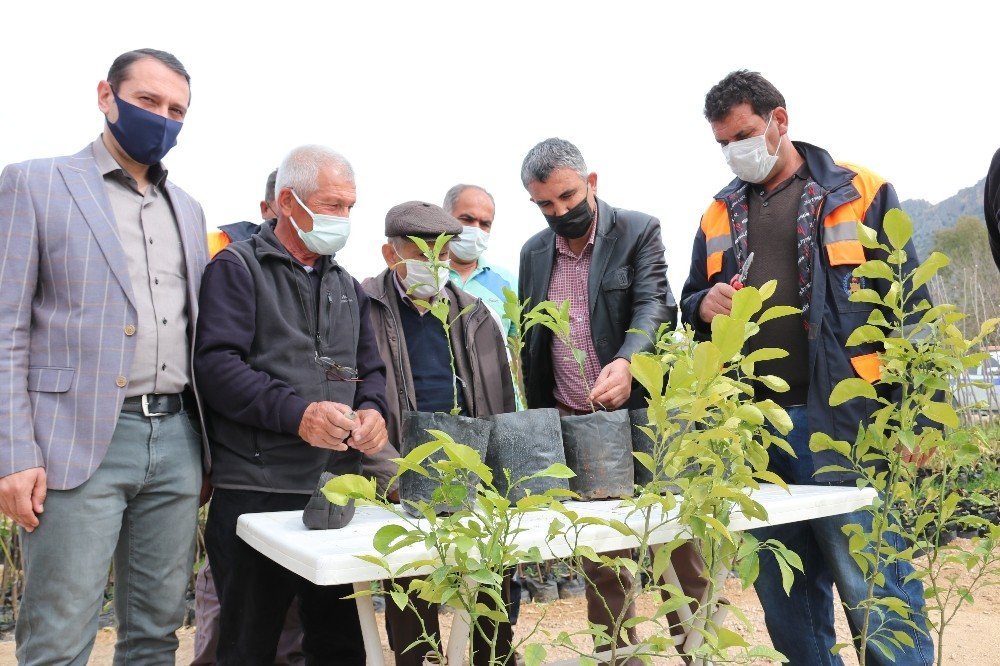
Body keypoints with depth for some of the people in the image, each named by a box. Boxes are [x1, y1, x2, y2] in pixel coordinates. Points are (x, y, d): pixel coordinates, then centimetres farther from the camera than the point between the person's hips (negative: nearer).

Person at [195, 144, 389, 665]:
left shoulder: (347, 286, 18)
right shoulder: (237, 267, -1)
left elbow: (371, 369, 19)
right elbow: (216, 363, -14)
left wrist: (372, 410, -3)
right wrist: (296, 413, -24)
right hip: (257, 490, -5)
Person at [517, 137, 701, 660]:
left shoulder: (638, 231, -2)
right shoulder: (533, 252, 10)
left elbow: (655, 305, -16)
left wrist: (627, 362, -35)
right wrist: (538, 418, 12)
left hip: (642, 415, -3)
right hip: (571, 426, 4)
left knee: (679, 546, 2)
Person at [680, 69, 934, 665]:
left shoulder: (860, 193, 3)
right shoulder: (719, 217, 16)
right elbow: (690, 303, 22)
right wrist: (703, 304, -3)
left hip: (842, 420, -4)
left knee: (874, 586, -1)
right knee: (784, 592, 13)